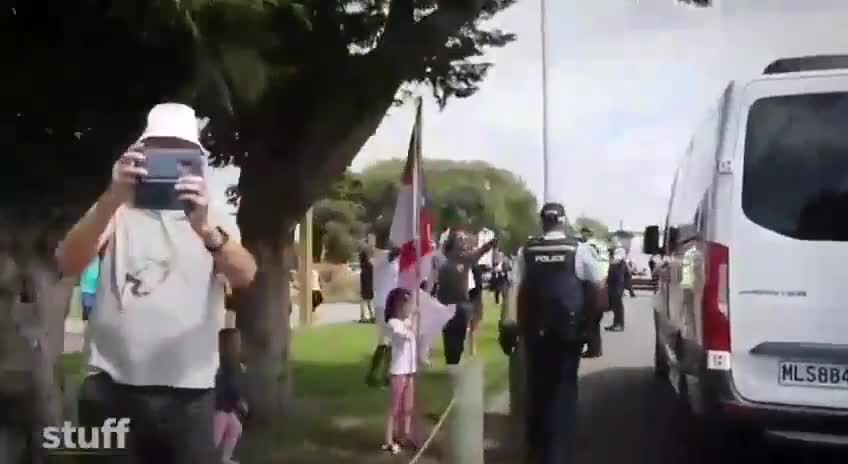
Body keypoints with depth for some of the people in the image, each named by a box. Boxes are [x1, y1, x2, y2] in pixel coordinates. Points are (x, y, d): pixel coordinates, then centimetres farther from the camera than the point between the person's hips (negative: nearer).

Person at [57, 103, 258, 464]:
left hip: (189, 394, 1)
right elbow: (68, 265, -12)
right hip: (112, 389, 0)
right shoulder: (118, 212, 6)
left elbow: (245, 276, -12)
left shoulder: (215, 219, 7)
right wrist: (112, 199, -28)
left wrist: (205, 229, -32)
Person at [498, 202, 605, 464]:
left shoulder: (526, 252, 1)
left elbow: (514, 288, -5)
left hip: (534, 330, 3)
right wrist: (593, 317, 9)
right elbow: (599, 287, -5)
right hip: (568, 330, -2)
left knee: (537, 388, 16)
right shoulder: (579, 250, -4)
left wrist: (509, 325, -4)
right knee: (563, 390, 6)